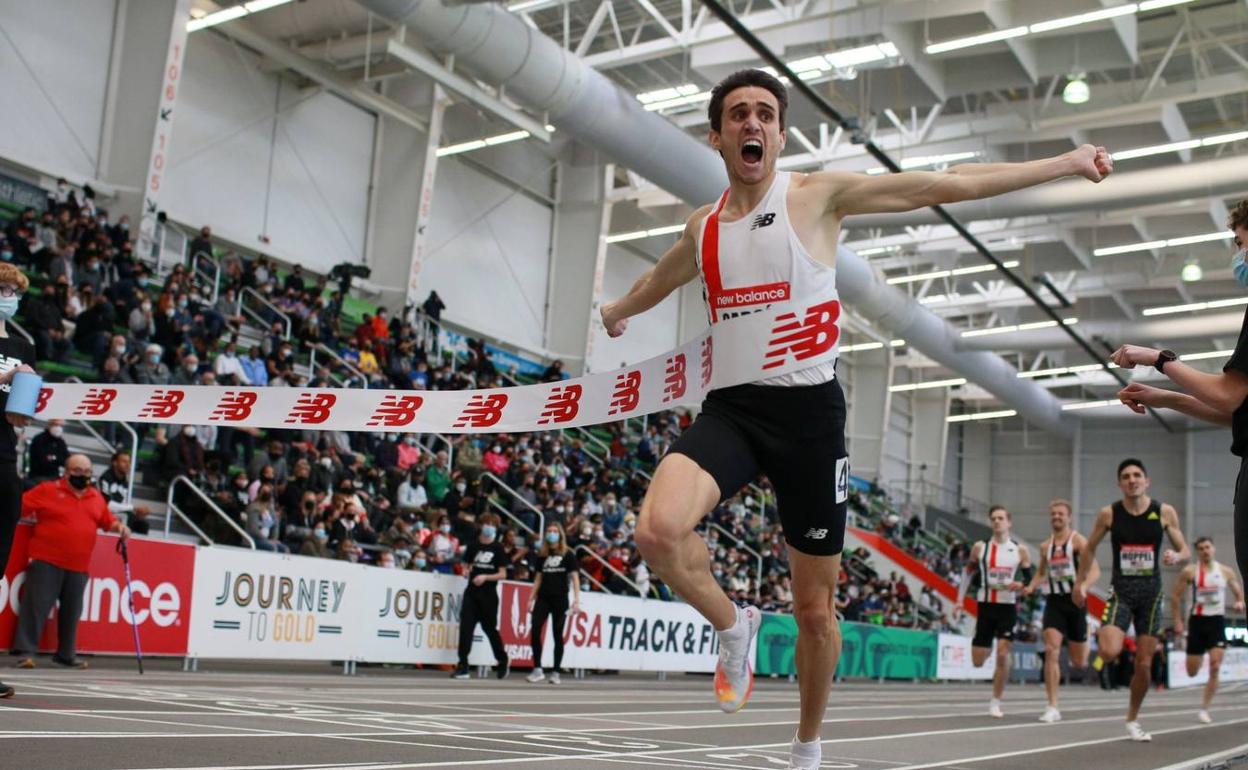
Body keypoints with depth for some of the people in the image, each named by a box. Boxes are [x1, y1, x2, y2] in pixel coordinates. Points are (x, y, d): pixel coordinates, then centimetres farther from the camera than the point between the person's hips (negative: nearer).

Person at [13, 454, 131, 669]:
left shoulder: (97, 497, 12)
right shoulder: (48, 490, -2)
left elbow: (107, 521, 20)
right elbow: (18, 506, -1)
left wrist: (119, 527, 3)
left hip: (78, 566, 5)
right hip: (47, 562, -5)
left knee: (72, 610, 10)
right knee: (37, 605, -7)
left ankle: (66, 654, 21)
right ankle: (25, 651, -2)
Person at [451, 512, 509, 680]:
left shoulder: (497, 549, -2)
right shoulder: (473, 546, 7)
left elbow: (502, 574, -5)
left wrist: (485, 577, -19)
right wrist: (466, 571, -6)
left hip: (488, 595, -3)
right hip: (471, 592, 3)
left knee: (490, 628, 7)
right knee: (465, 627, -8)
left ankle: (503, 661, 28)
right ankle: (463, 667, -8)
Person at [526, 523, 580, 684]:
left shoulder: (568, 555, 0)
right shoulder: (543, 555, 11)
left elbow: (575, 577, -4)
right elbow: (539, 578, 16)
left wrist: (576, 599, -13)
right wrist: (531, 598, 11)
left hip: (560, 599, -3)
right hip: (543, 598, 3)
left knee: (557, 635, 2)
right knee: (535, 631, -11)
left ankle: (556, 672, 10)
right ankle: (538, 670, -7)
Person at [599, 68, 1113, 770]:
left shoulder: (819, 195, -2)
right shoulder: (703, 227, 11)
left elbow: (949, 185, -2)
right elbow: (661, 277, 35)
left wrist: (1067, 163, -1)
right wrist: (616, 311, 54)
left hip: (808, 411, -2)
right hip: (731, 408, 3)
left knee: (816, 611, 7)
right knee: (658, 531, -28)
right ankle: (734, 626, 4)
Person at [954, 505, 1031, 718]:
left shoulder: (1020, 550, 0)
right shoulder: (980, 547, 2)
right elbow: (968, 572, 13)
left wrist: (1021, 585, -15)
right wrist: (960, 599, 9)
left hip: (1008, 607, -1)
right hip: (985, 605, 1)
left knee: (1002, 655, -11)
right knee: (978, 661, 3)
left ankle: (995, 703, 3)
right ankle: (987, 647, 42)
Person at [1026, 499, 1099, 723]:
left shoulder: (1078, 540, -5)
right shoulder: (1045, 546, 10)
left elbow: (1095, 570, -14)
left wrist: (1083, 587, -33)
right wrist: (1031, 587, 4)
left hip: (1074, 601, -3)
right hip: (1054, 601, 3)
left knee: (1079, 663, 7)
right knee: (1051, 651, -16)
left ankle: (1086, 643, 47)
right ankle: (1052, 708, -13)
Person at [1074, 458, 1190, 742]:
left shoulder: (1165, 512, -3)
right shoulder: (1109, 513, -5)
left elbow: (1184, 551, 4)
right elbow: (1090, 548, 8)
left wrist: (1176, 557, -20)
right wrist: (1079, 583, 7)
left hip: (1151, 593, 1)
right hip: (1121, 591, -1)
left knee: (1144, 665, 5)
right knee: (1109, 654, -24)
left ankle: (1132, 720, 26)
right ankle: (1102, 635, 13)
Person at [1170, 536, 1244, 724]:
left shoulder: (1226, 571, 4)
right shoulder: (1189, 572, -3)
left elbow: (1238, 591, 14)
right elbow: (1175, 596, 3)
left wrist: (1240, 602, -9)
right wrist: (1178, 621, -2)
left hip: (1217, 621, 1)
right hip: (1197, 621, -1)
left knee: (1215, 668, -12)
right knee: (1192, 672, 3)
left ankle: (1204, 709, -3)